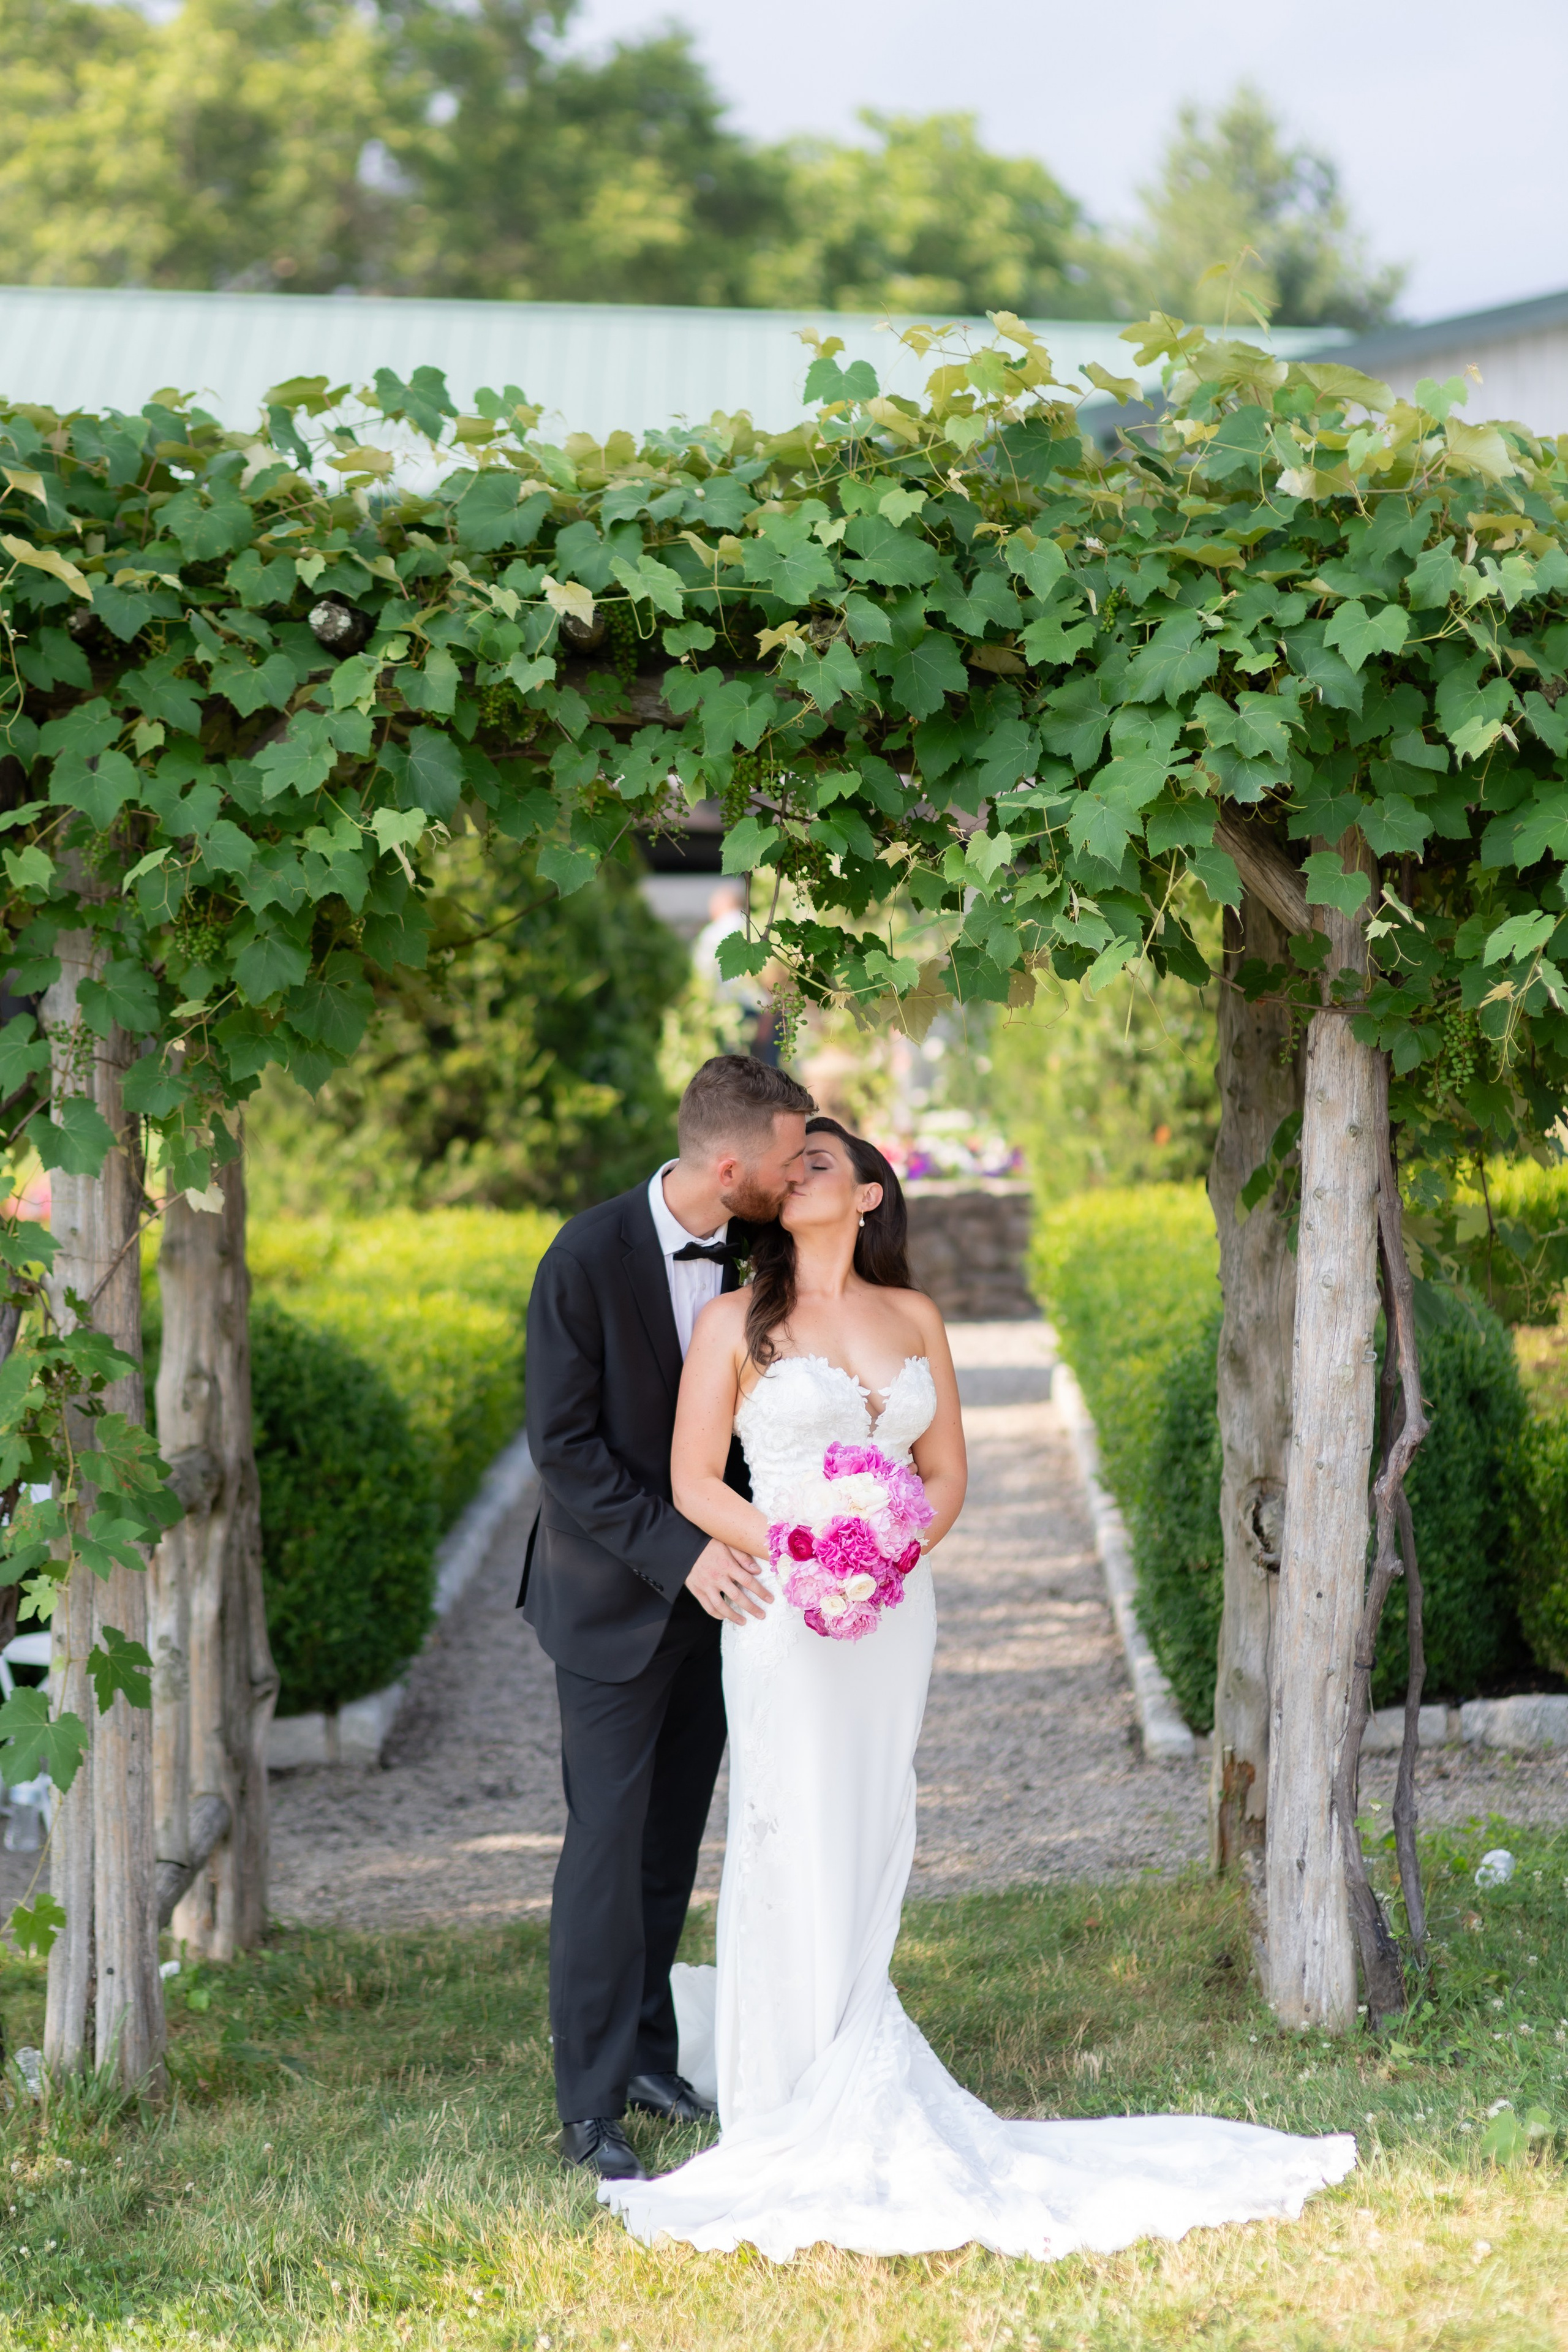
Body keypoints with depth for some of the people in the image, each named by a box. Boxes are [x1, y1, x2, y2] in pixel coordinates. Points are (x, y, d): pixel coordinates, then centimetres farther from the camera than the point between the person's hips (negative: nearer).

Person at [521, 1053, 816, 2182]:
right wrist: (675, 1550, -23)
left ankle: (644, 2048, 25)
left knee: (675, 1836, 12)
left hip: (712, 1581, 5)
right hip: (617, 1594, -5)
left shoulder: (758, 1252, -2)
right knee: (610, 1838, -5)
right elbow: (564, 1445, -17)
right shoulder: (588, 1260, -19)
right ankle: (591, 2107, 0)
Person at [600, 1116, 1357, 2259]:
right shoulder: (737, 1321, 0)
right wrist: (792, 1549, -15)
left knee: (869, 1854, 7)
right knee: (802, 1855, -3)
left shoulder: (913, 1318, 10)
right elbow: (694, 1479, -2)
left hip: (894, 1613, 4)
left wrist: (898, 1551, -9)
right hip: (787, 1614, -4)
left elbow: (946, 1473, 11)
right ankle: (808, 2123, 6)